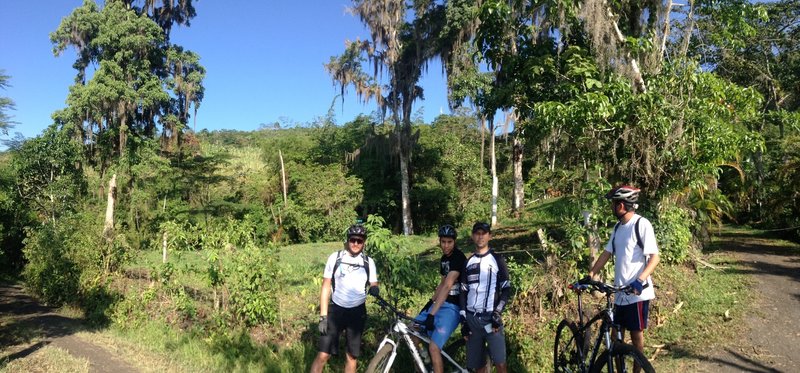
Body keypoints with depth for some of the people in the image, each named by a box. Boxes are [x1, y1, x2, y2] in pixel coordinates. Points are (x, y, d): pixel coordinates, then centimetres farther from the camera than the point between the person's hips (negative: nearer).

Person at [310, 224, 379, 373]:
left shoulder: (368, 262, 1)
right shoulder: (335, 258, -4)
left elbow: (373, 283, 6)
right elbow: (326, 288, -3)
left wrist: (374, 289, -20)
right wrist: (323, 316, -9)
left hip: (357, 313, 2)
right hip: (335, 310, -2)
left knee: (352, 356, 9)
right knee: (323, 355, -9)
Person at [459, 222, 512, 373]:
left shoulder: (497, 260, 3)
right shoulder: (468, 262, 12)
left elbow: (506, 290, 0)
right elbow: (463, 292, 11)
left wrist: (497, 313, -12)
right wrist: (464, 320, 5)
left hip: (491, 318, -3)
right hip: (472, 319, 3)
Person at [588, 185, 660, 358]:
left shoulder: (642, 224, -13)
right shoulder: (618, 227, 11)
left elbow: (654, 258, -17)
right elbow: (607, 253, 13)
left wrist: (640, 280, -30)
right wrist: (590, 276, 5)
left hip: (637, 292, -7)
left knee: (636, 333, 4)